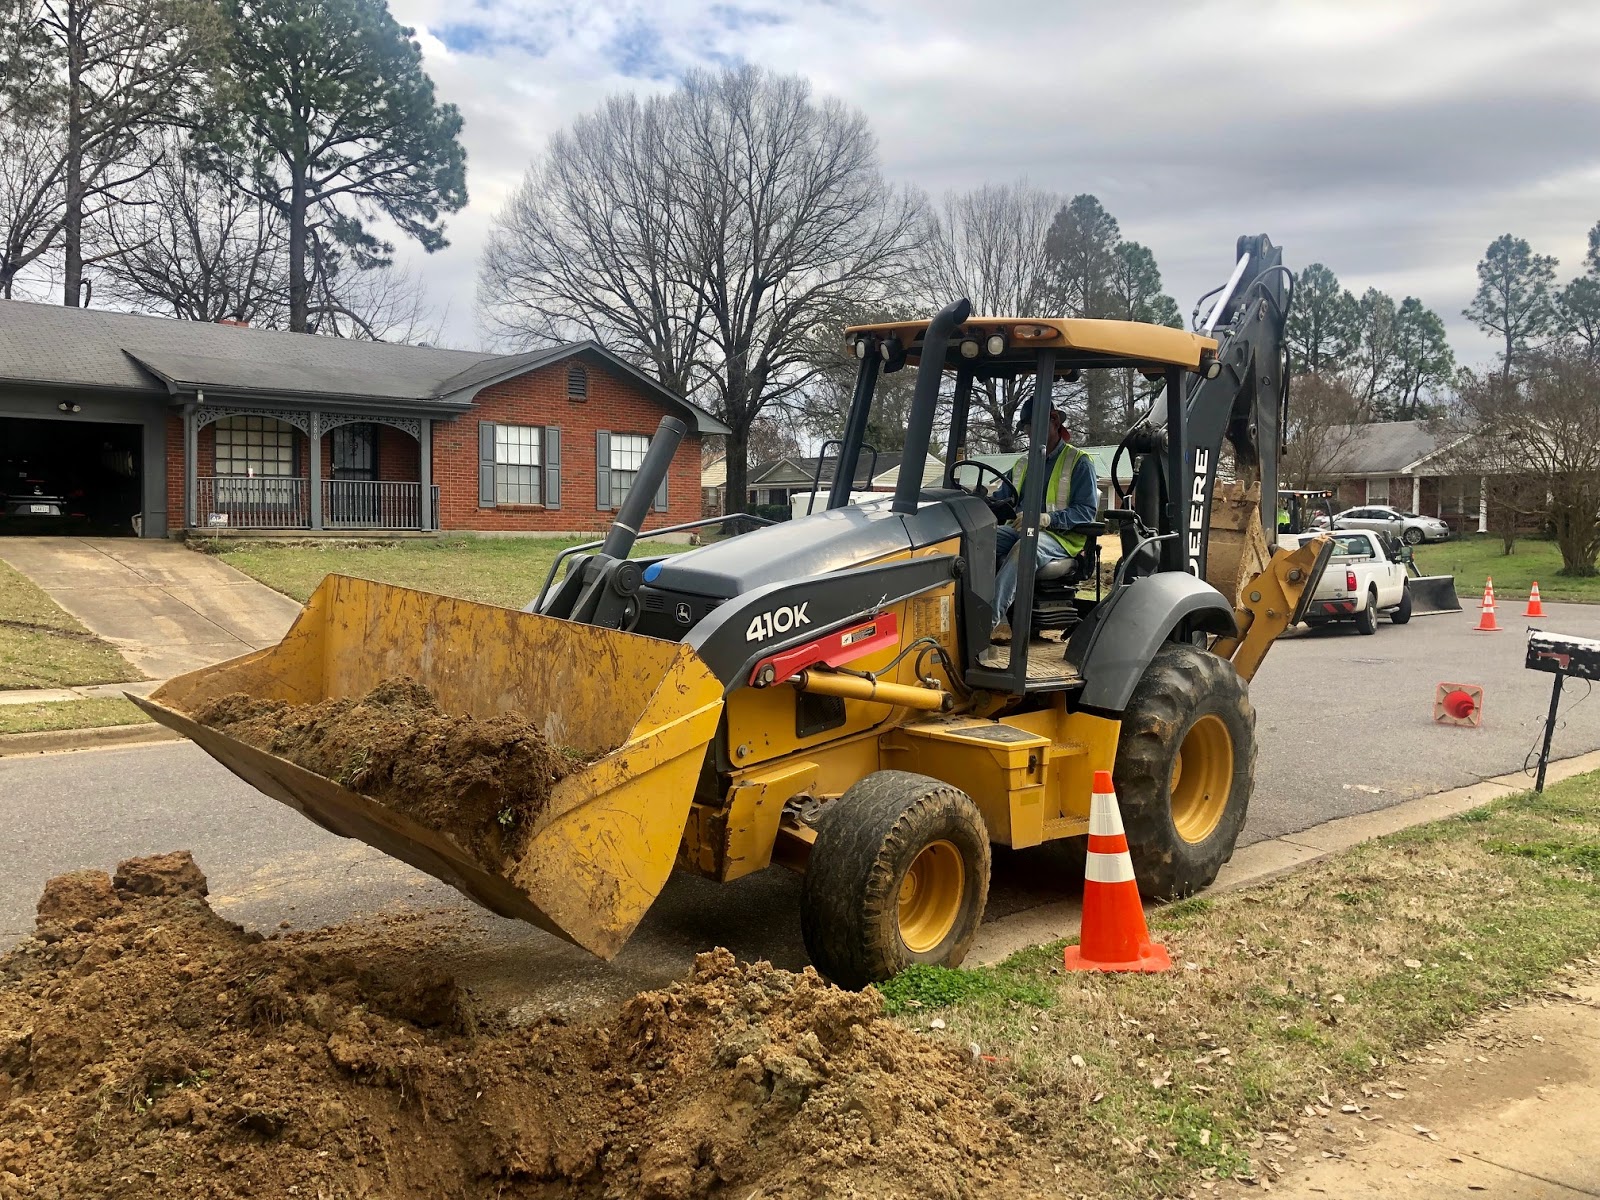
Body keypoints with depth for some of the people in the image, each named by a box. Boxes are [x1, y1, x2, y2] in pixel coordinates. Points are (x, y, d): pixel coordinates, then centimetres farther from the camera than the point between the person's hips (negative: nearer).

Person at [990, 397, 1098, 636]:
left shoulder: (1079, 462, 4)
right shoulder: (1024, 464, 24)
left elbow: (1087, 511, -7)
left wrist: (1047, 518, -24)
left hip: (1061, 536, -6)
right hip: (1019, 529, 6)